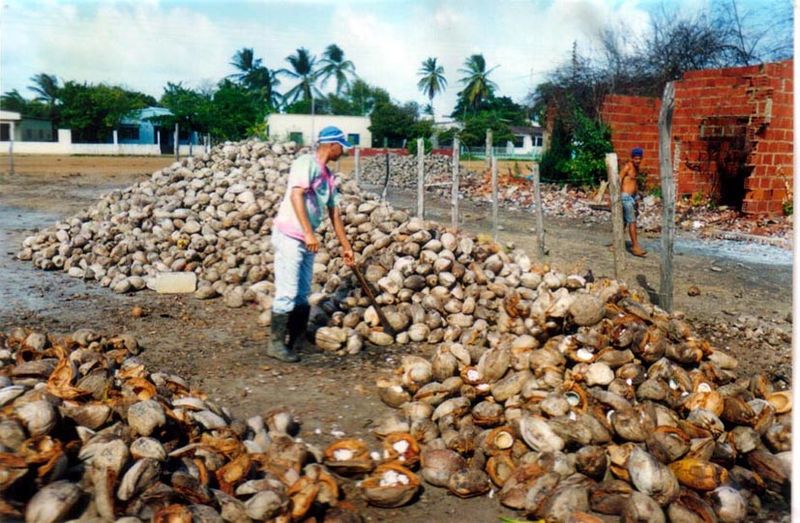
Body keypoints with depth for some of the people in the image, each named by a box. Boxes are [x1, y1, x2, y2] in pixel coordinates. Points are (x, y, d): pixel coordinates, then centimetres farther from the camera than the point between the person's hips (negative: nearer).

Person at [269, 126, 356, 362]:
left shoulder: (328, 176, 15)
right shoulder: (307, 163, -10)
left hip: (306, 241, 9)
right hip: (289, 236, -9)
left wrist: (346, 246, 22)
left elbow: (334, 213, 20)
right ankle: (276, 344, 2)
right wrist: (309, 233, -28)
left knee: (303, 294, 12)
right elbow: (296, 195, -22)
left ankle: (297, 342, 21)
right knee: (287, 293, -7)